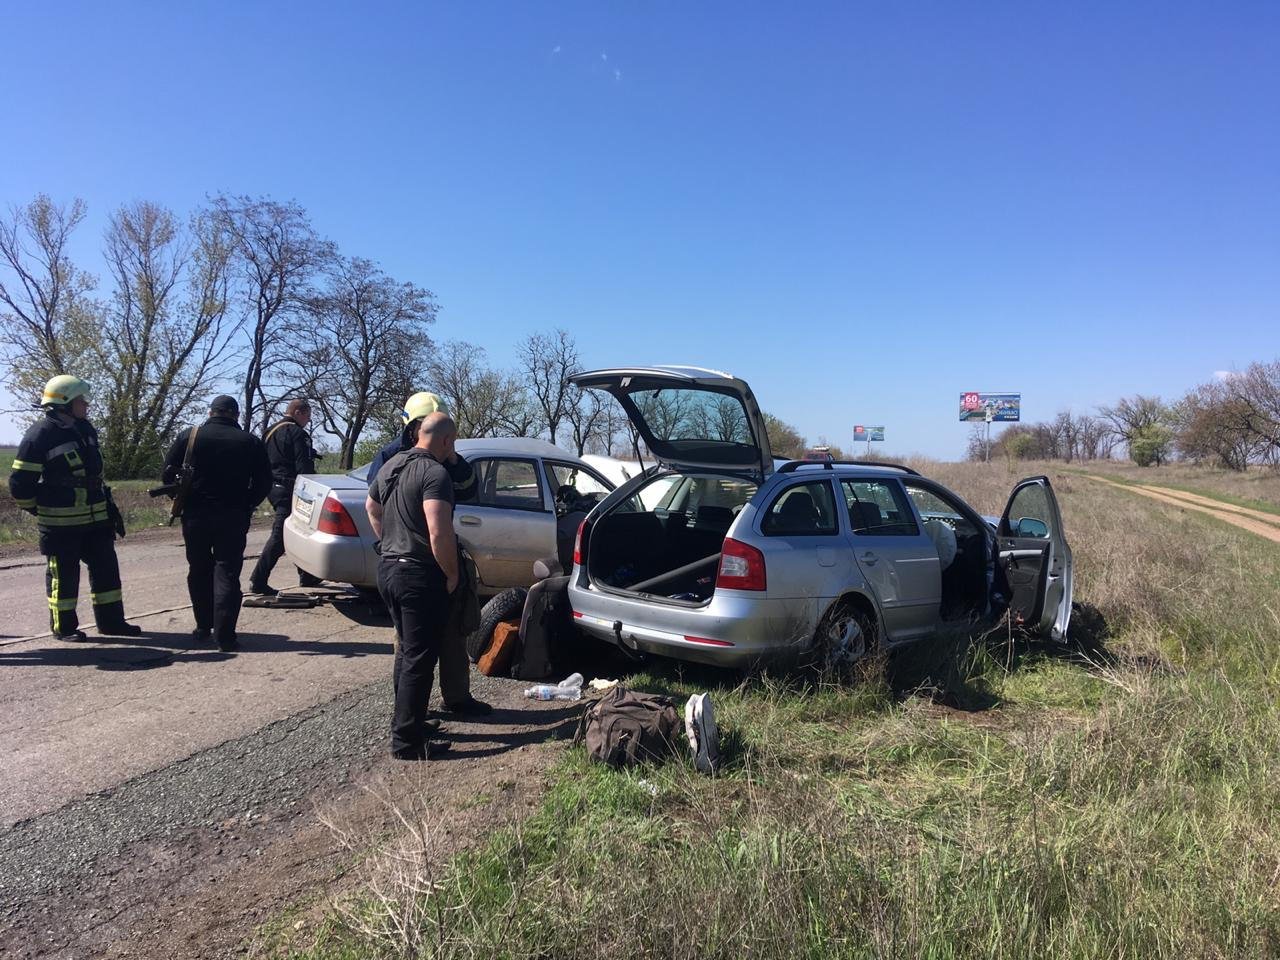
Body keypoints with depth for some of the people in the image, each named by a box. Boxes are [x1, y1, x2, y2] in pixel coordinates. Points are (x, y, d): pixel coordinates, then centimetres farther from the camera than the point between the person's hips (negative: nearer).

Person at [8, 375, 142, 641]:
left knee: (106, 567, 10)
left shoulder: (85, 429, 10)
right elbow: (20, 484, -11)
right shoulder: (41, 436, -13)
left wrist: (108, 505, 17)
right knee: (63, 574, 3)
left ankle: (111, 620, 21)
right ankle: (63, 627, 16)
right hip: (60, 523, -7)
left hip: (96, 518, 7)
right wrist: (40, 512, -1)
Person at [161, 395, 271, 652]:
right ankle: (224, 633, -8)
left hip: (196, 515, 1)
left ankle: (203, 627, 22)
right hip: (233, 517, -1)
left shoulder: (189, 436, 2)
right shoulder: (250, 442, 2)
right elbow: (264, 482, 1)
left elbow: (168, 474, 2)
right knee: (227, 572, -1)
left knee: (199, 571, 15)